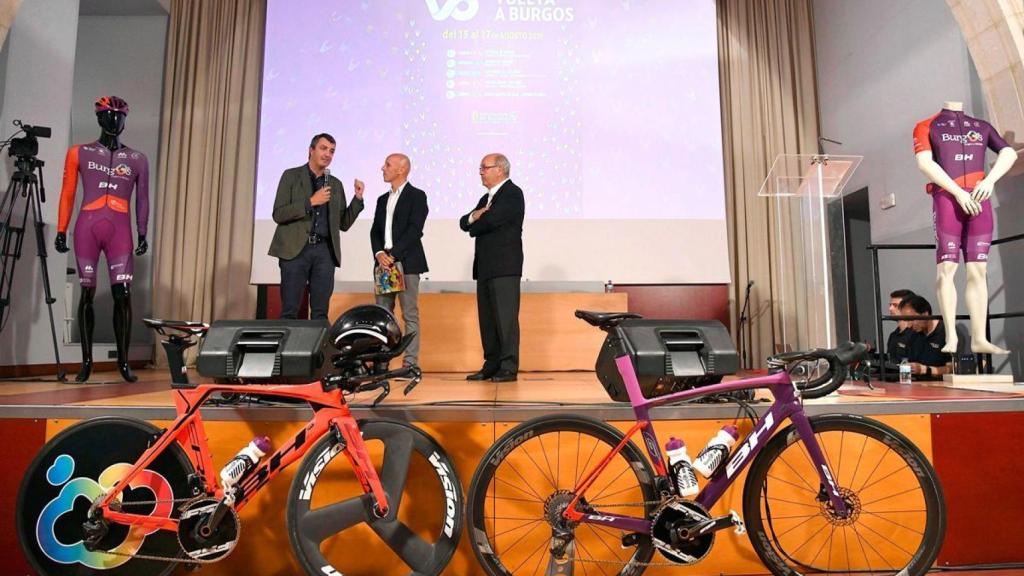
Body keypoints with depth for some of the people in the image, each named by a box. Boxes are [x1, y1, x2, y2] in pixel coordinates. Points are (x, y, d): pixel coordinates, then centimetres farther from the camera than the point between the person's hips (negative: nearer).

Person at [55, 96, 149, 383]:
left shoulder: (137, 160, 10)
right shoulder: (79, 153, 10)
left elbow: (142, 200, 10)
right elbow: (67, 194, 8)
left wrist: (142, 235, 4)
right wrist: (61, 231, 3)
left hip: (119, 231, 0)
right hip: (86, 228, 1)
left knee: (123, 295, -7)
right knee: (87, 294, 3)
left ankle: (123, 361, 2)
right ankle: (86, 361, 10)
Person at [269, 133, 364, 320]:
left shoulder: (336, 184, 17)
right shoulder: (291, 175, 6)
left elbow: (343, 223, 14)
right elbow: (278, 214, -4)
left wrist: (358, 198, 2)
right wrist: (310, 202, -13)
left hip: (324, 251, 3)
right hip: (296, 249, -3)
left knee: (320, 313, 1)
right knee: (289, 311, -4)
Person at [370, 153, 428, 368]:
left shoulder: (416, 196, 1)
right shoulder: (382, 199, 21)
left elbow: (415, 230, -11)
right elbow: (375, 231, 14)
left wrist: (394, 254, -15)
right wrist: (379, 253, -5)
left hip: (406, 262, -6)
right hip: (384, 262, 6)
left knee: (410, 314, -4)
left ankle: (410, 363, -1)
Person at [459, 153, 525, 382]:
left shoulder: (513, 193, -5)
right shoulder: (486, 198, 24)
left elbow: (491, 220, -18)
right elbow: (464, 223, 16)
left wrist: (474, 226, 3)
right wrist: (473, 217, -7)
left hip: (504, 266, -9)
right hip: (485, 267, 9)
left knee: (506, 318, -7)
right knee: (487, 319, 10)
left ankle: (509, 368, -3)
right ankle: (491, 365, 17)